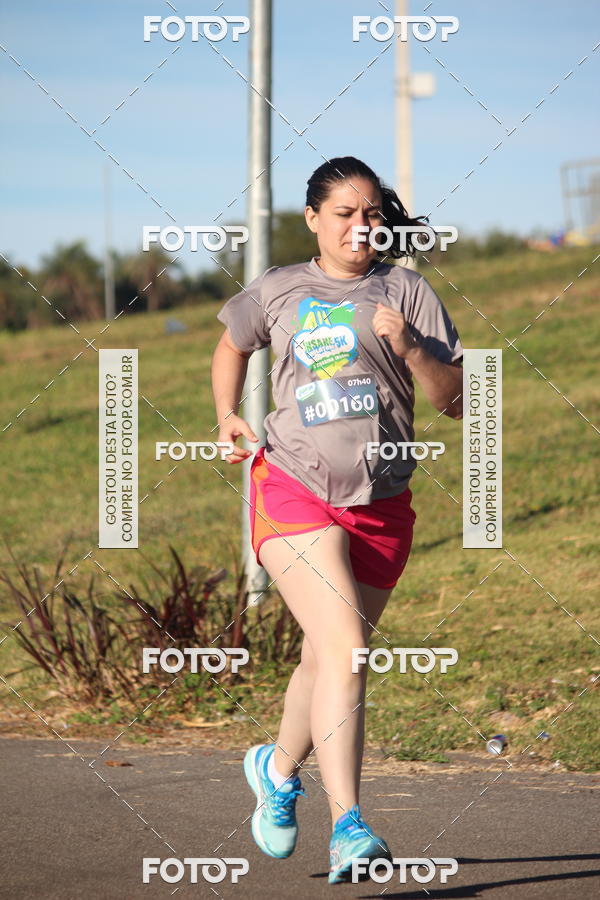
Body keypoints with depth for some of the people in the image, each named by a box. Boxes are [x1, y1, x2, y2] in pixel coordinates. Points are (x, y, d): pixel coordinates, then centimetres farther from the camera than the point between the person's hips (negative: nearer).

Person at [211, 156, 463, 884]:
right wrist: (228, 416, 11)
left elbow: (453, 401, 0)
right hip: (295, 491, -2)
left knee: (326, 660, 15)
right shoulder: (278, 292, 6)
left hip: (381, 506, 2)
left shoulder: (407, 292, 3)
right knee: (345, 651, -21)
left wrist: (410, 348, -17)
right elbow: (233, 344, 28)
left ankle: (278, 768, 45)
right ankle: (348, 830, -26)